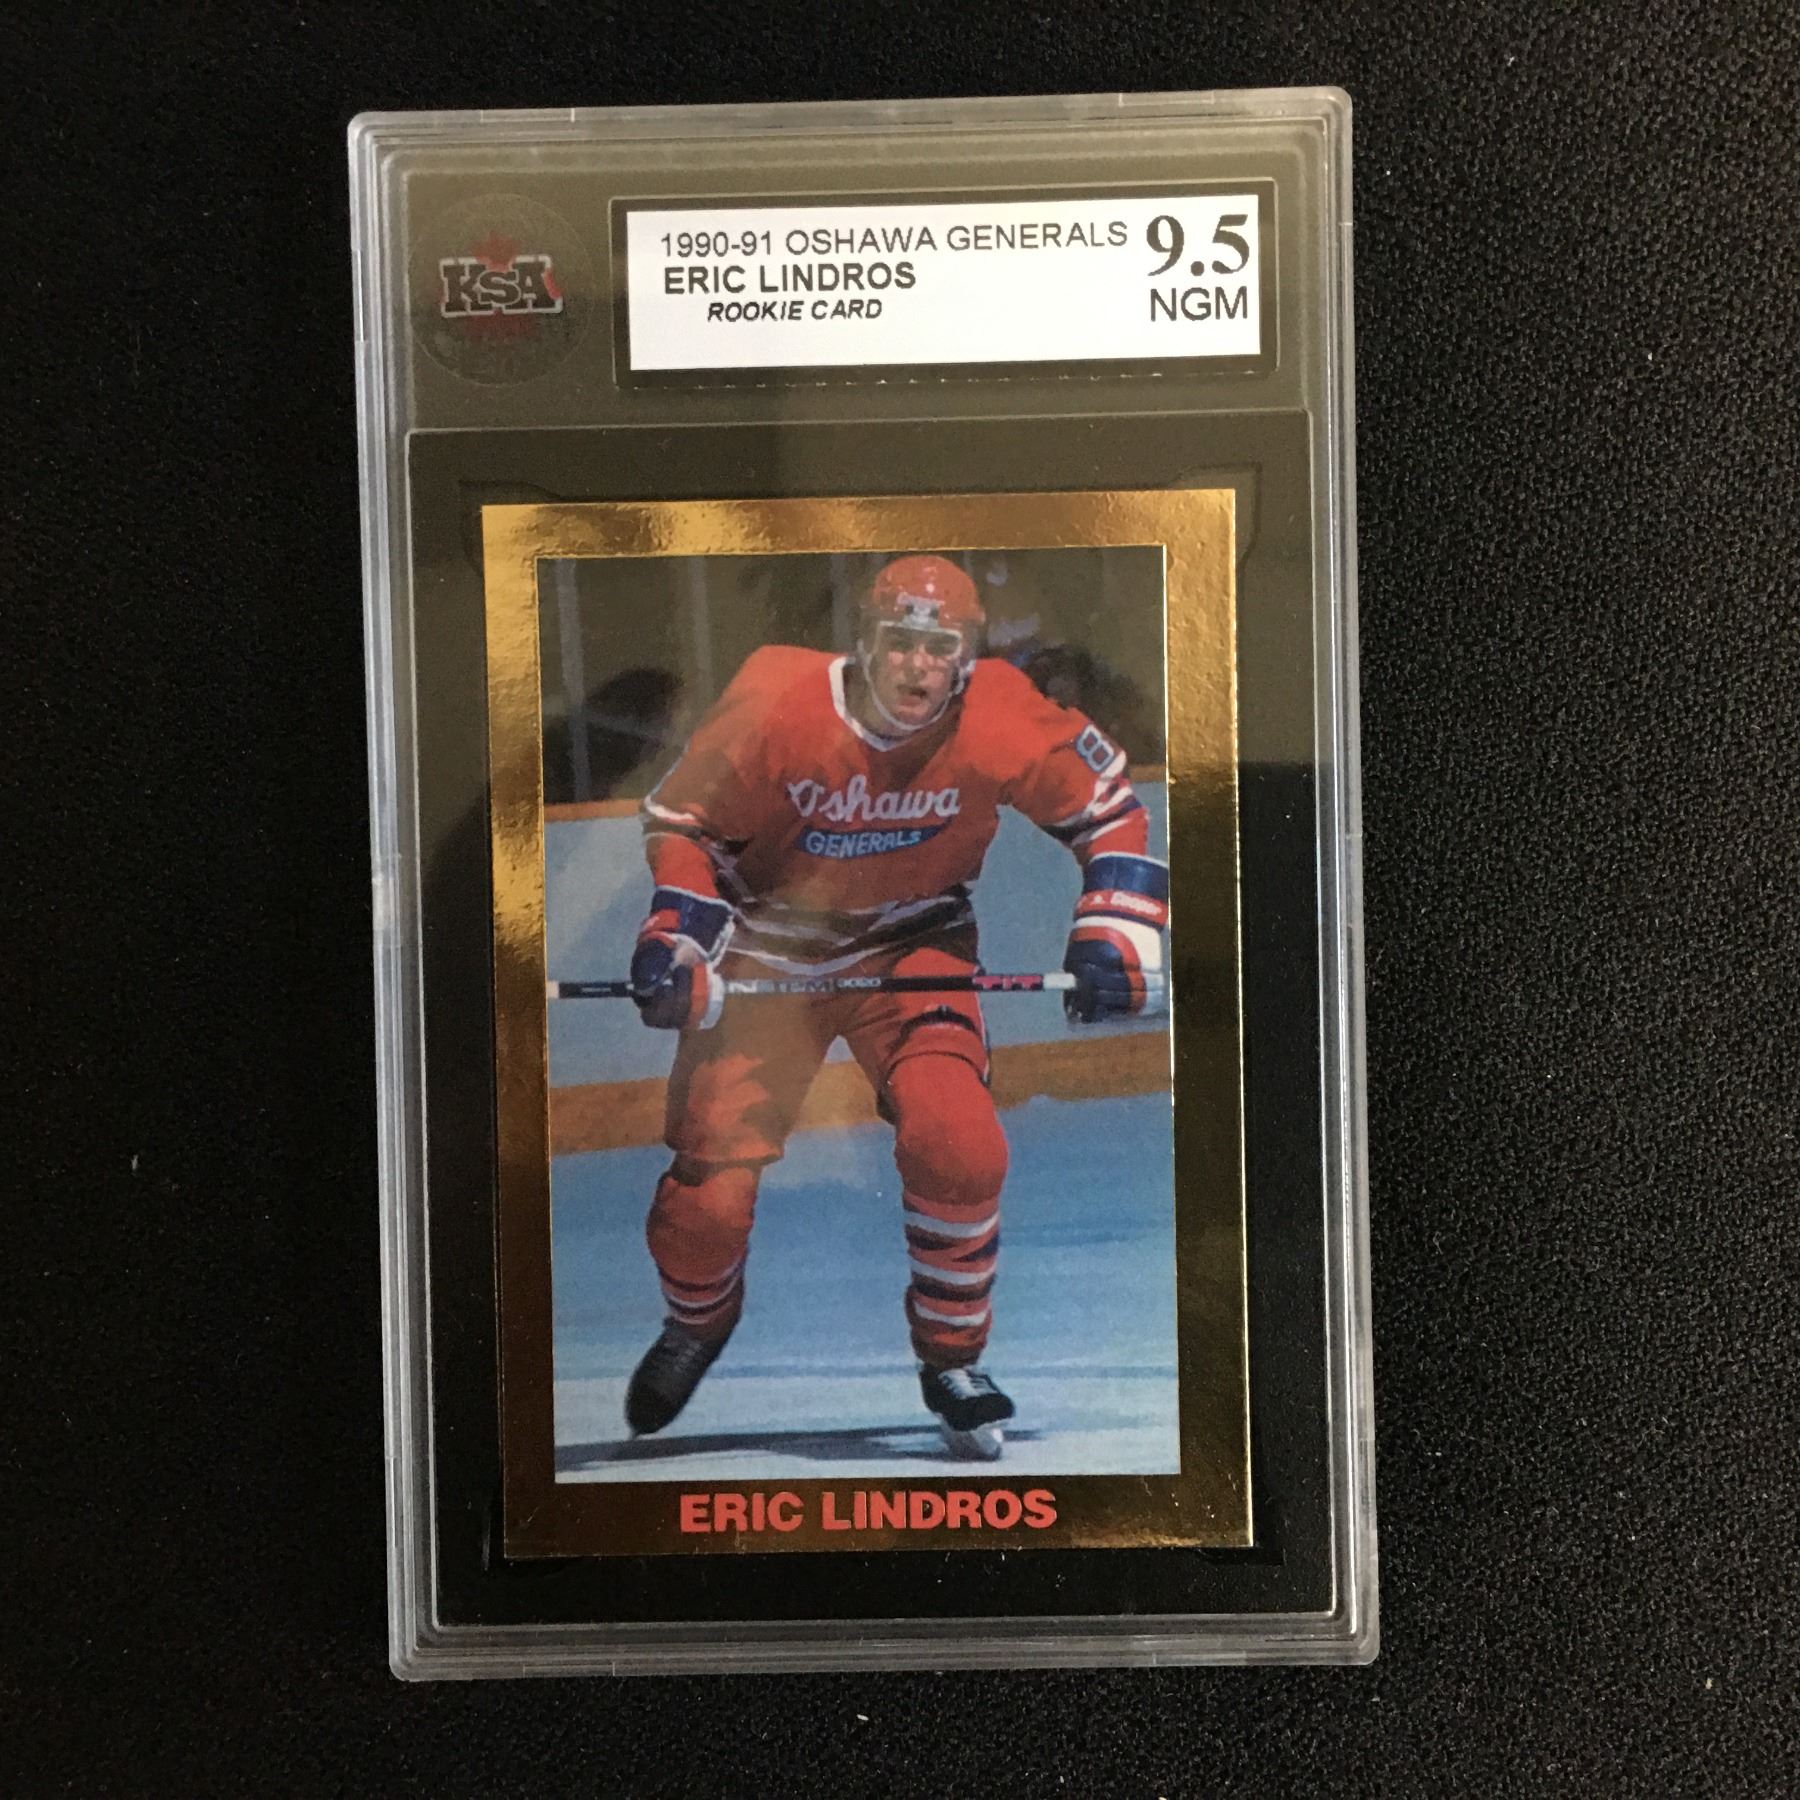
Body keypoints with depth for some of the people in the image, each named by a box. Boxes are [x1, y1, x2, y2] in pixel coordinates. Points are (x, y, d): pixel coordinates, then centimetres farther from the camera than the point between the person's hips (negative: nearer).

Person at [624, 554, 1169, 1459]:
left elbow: (1106, 801, -5)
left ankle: (953, 1360, 7)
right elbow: (683, 819, -7)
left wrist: (1114, 933, -14)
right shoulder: (775, 706, -23)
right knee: (709, 1189, -4)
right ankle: (696, 1322, 35)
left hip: (912, 947, 1)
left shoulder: (1003, 722, -20)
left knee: (958, 1144, -22)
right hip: (768, 954, 0)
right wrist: (676, 926, -22)